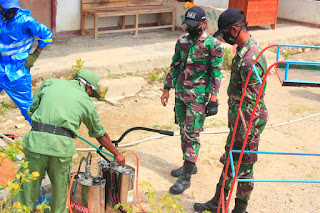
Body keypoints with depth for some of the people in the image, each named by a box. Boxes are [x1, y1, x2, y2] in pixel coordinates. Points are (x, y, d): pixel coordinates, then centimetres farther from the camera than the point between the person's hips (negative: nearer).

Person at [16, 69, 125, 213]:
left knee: (28, 189, 10)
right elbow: (100, 135, 24)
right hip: (62, 146, -1)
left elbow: (31, 111, 21)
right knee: (60, 190, 19)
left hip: (36, 141, 1)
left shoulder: (50, 83, 17)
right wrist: (117, 154, 36)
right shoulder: (86, 102, 14)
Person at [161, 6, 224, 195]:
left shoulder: (213, 45, -10)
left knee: (192, 135, -6)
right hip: (181, 94, 7)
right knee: (184, 132, 16)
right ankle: (190, 165, 32)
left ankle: (186, 177, -1)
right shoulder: (182, 41, 8)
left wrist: (213, 99, -15)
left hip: (198, 96, -7)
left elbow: (217, 73, -10)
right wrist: (167, 89, 14)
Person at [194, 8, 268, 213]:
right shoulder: (245, 50, 6)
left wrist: (243, 138, -23)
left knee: (243, 168, 6)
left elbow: (253, 105, -27)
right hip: (238, 120, 10)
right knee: (229, 162, 21)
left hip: (247, 125, -10)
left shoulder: (250, 60, -27)